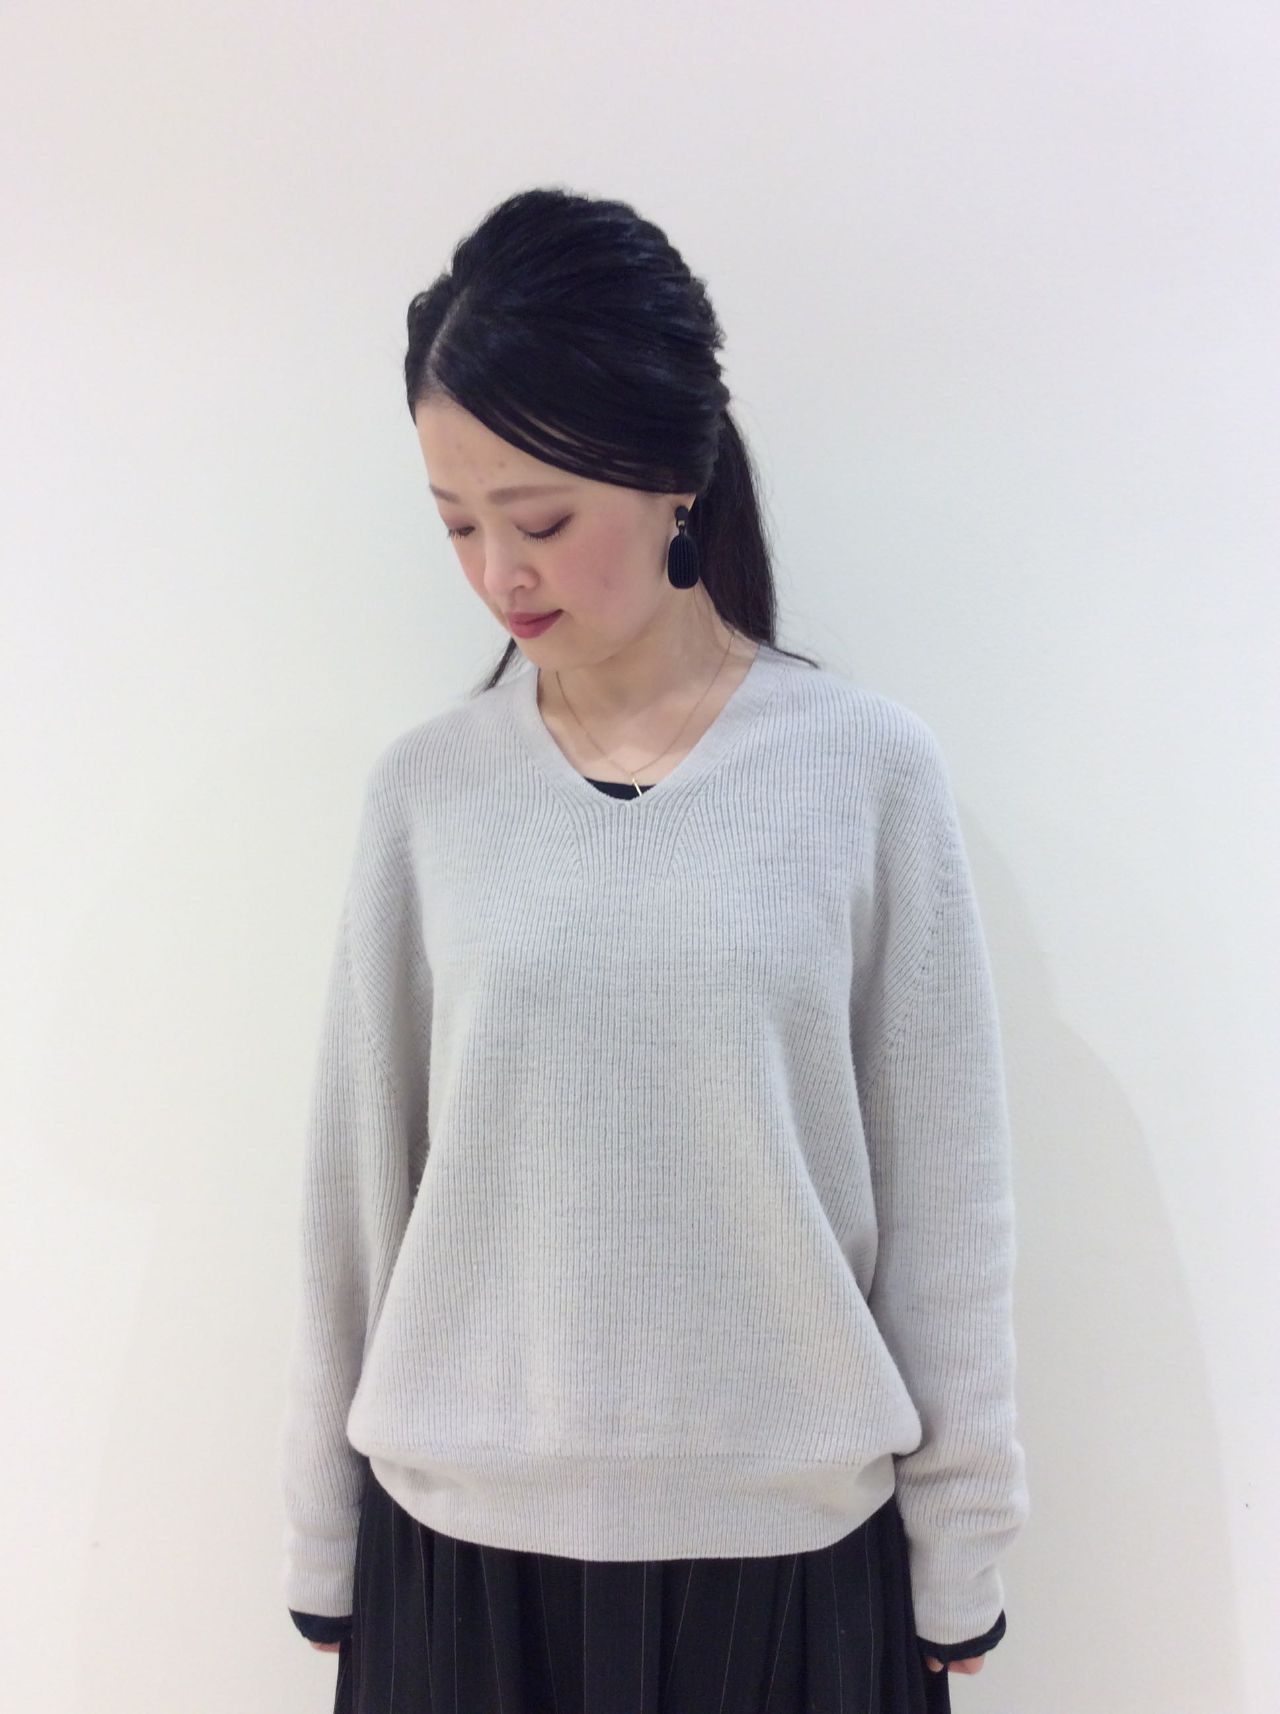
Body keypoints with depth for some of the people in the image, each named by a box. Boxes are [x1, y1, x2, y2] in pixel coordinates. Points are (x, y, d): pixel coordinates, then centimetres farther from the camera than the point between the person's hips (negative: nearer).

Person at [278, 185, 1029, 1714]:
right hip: (462, 1535, 2)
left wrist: (958, 1557, 1)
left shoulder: (871, 771, -9)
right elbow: (356, 1179, 1)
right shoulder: (425, 788, -4)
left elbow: (941, 1193, -4)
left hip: (788, 1539, -1)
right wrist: (323, 1541, 7)